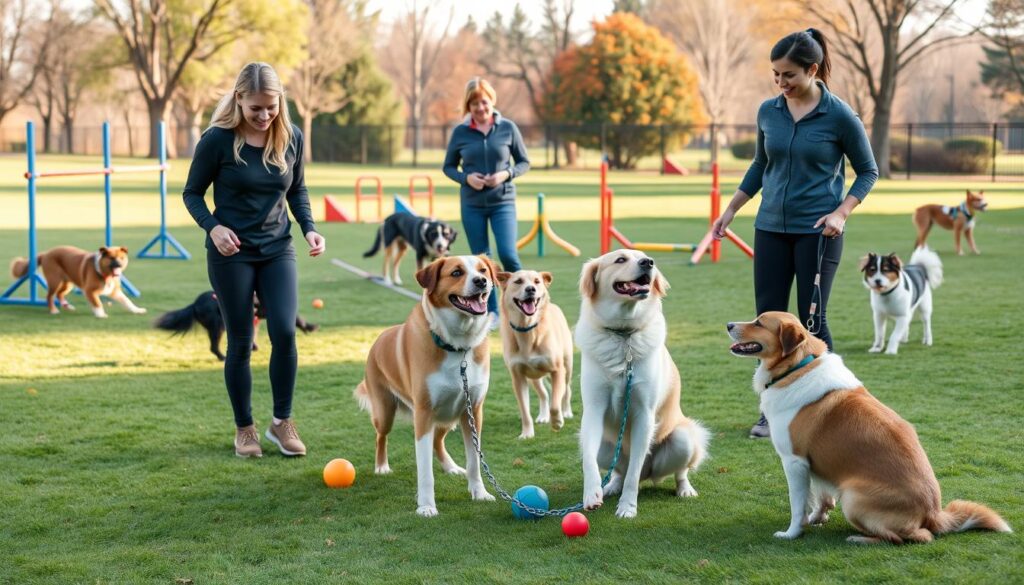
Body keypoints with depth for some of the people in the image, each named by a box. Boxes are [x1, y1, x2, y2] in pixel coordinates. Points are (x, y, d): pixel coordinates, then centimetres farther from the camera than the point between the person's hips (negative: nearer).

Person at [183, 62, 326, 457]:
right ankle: (244, 428, 18)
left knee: (285, 332, -10)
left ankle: (282, 422, 7)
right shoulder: (218, 140, -12)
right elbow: (192, 193, -2)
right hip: (232, 252, -3)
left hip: (278, 248, 3)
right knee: (240, 342, 3)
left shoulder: (291, 138, -2)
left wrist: (309, 228, -3)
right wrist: (213, 226, -20)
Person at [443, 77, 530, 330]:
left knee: (508, 255, -13)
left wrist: (507, 174, -14)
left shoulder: (507, 128, -2)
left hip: (503, 202, -2)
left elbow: (524, 162, 5)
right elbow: (448, 166, 9)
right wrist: (466, 177, -11)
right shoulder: (460, 132, 0)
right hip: (472, 204, 2)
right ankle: (491, 312, 16)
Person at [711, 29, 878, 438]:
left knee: (812, 320, -2)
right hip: (771, 228, 5)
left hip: (816, 231, -5)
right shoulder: (768, 112, 3)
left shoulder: (839, 116, -10)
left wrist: (841, 213, -14)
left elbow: (868, 171, -1)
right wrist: (730, 211, 15)